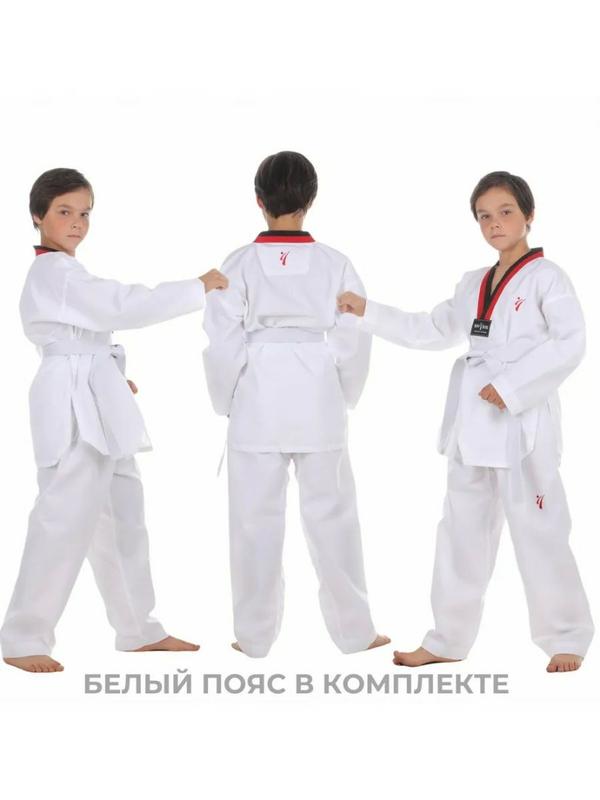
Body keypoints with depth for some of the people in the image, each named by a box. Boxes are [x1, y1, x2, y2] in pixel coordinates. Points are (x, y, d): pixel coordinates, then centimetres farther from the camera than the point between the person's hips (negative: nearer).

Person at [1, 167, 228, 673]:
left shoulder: (60, 272, 18)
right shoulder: (55, 273, -14)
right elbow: (125, 307, -22)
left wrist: (113, 375, 11)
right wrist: (198, 288, -15)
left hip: (95, 405, 11)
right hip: (76, 407, -11)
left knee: (122, 517, 14)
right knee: (65, 521, -10)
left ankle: (138, 629, 23)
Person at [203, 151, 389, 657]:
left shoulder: (241, 264, -7)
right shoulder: (335, 264, -4)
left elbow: (224, 344, -7)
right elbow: (355, 341, -1)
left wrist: (225, 402, 8)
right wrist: (346, 397, 14)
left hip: (257, 406, -1)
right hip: (319, 406, 1)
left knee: (256, 520, 7)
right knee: (332, 516, 10)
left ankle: (255, 634, 14)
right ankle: (353, 629, 19)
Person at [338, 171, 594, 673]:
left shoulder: (545, 277, -7)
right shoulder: (474, 284, 14)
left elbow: (570, 343, -17)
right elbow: (433, 331, 20)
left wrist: (512, 386, -21)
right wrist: (369, 312, 13)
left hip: (523, 421, -7)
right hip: (474, 422, 8)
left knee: (539, 533, -3)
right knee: (462, 531, 13)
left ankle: (567, 639, 12)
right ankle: (450, 639, 24)